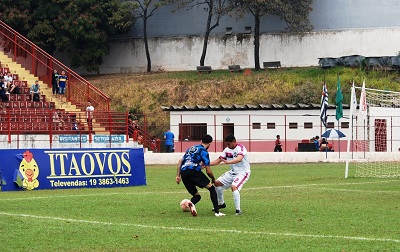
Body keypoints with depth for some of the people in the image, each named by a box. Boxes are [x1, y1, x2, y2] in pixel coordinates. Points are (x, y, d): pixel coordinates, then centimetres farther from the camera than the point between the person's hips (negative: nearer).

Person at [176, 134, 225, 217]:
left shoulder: (191, 149, 28)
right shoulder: (204, 151, 5)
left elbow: (180, 161, 23)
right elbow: (208, 171, 2)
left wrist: (178, 175, 20)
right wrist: (213, 179, 20)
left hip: (183, 173, 6)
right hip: (193, 170, -6)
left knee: (197, 195, 16)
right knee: (211, 188, 8)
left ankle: (191, 203, -21)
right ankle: (217, 212, -5)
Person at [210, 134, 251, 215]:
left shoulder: (240, 148, -22)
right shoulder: (227, 150, 0)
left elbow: (239, 159, -42)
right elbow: (218, 160, 6)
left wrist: (228, 162, -57)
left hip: (243, 172, -9)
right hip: (233, 172, 9)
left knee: (234, 187, -31)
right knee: (217, 183, 9)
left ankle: (238, 210, -27)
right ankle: (221, 203, 26)